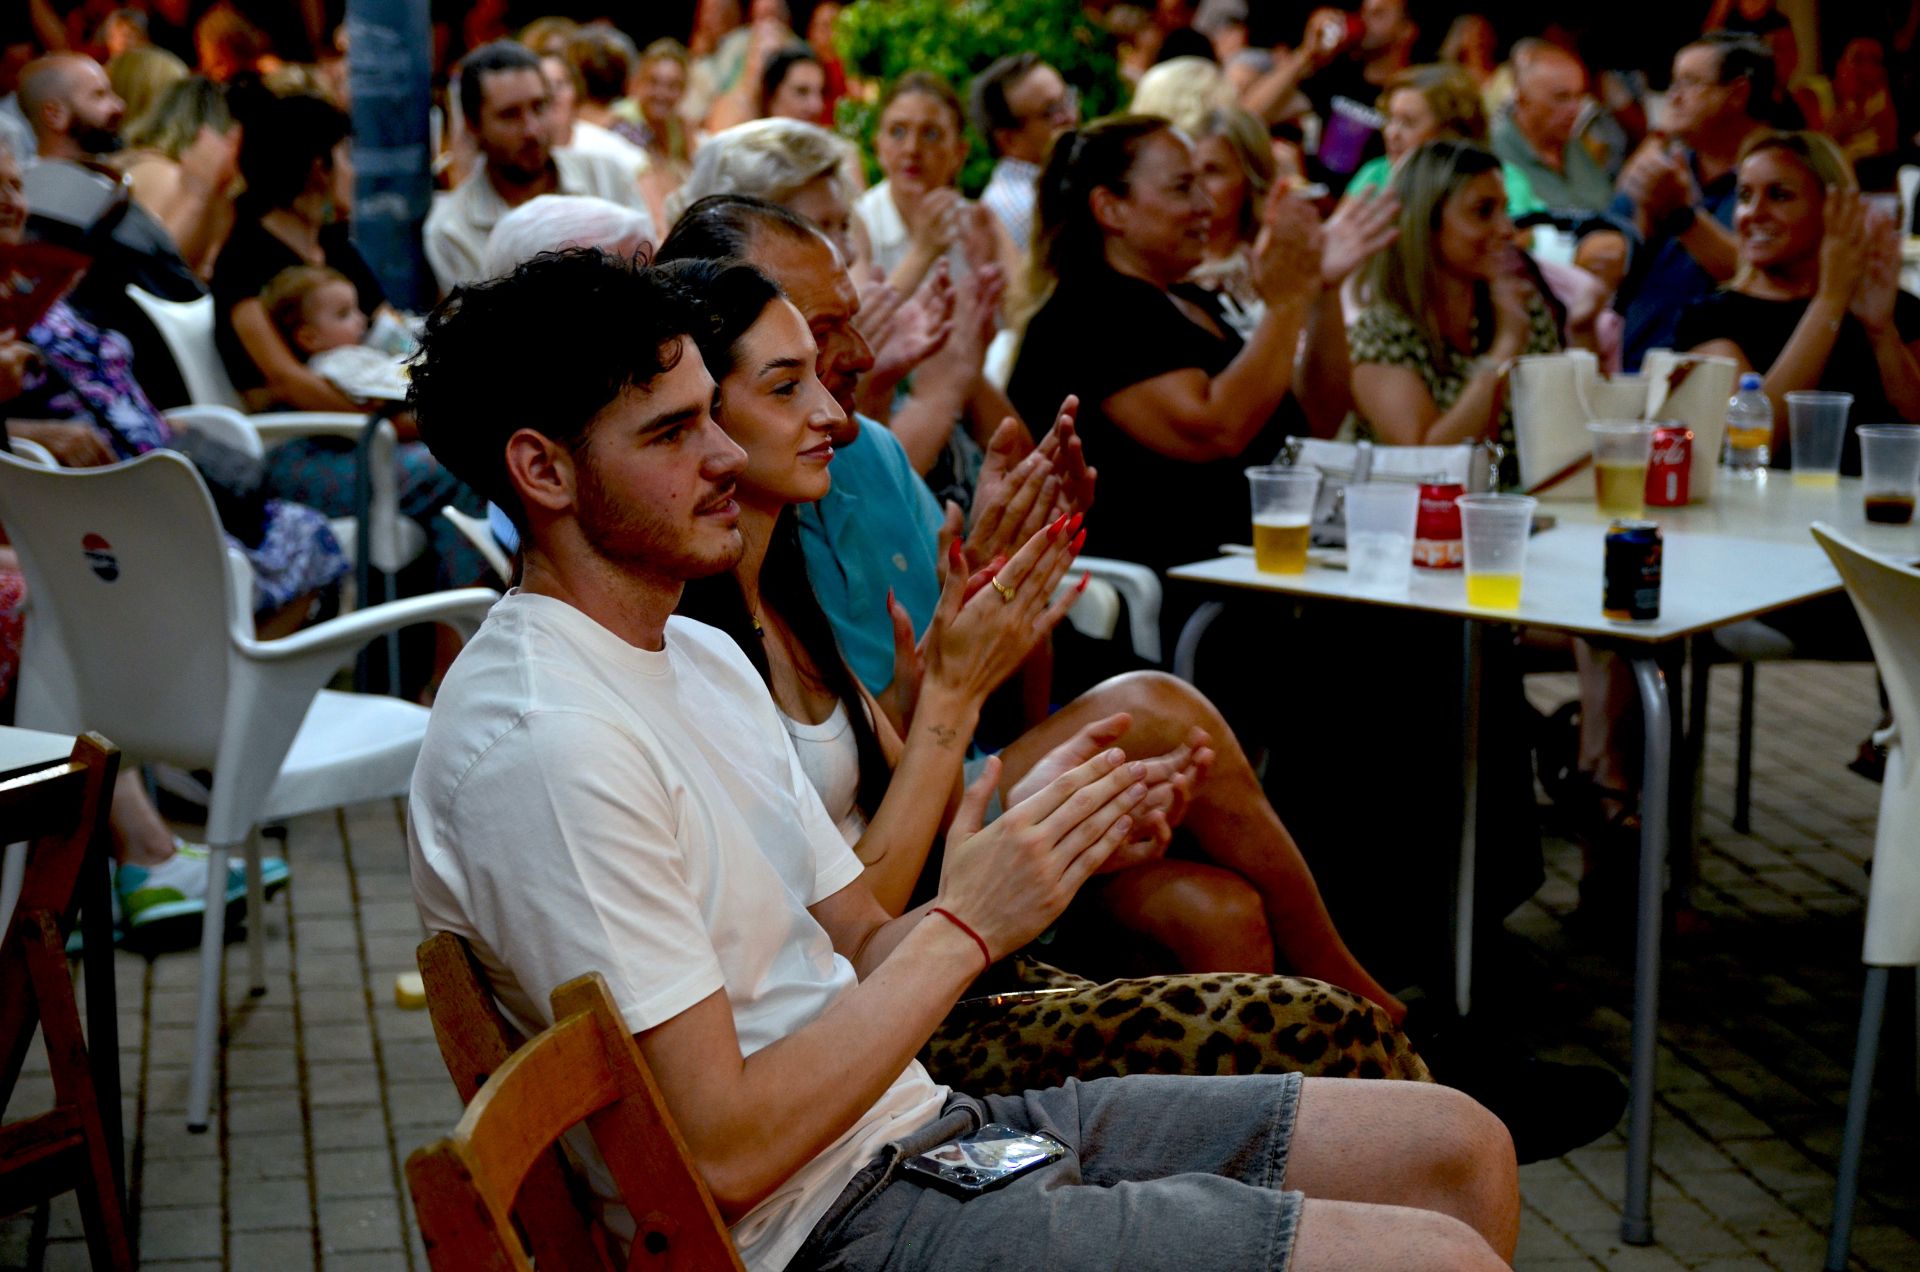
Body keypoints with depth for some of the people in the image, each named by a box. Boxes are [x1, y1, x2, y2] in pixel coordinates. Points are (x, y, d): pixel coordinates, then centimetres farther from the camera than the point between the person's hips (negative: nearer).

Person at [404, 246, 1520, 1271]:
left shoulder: (701, 657, 12)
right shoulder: (544, 746, -20)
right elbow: (725, 1153, -22)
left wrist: (1052, 845, -4)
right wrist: (967, 927, -14)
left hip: (928, 1128, 9)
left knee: (1458, 1151, 9)